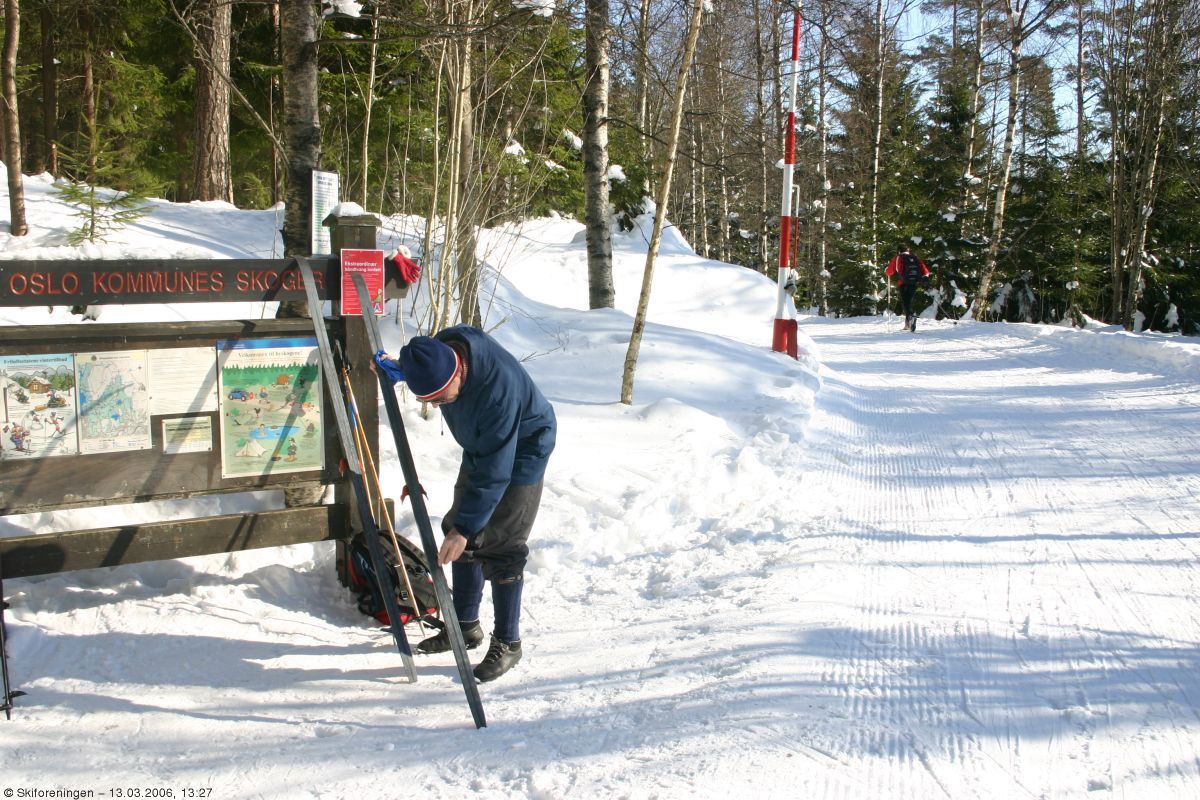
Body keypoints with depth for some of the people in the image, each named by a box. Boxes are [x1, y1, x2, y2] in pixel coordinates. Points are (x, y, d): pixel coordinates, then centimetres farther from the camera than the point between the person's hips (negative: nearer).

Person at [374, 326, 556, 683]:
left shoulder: (498, 389, -42)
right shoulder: (439, 349, -20)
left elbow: (495, 472, -35)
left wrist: (465, 527, -33)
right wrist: (394, 368, -7)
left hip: (521, 453, -8)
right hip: (480, 446, 8)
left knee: (500, 548, -9)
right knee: (459, 532, 11)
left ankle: (507, 643, 6)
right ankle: (466, 625, 26)